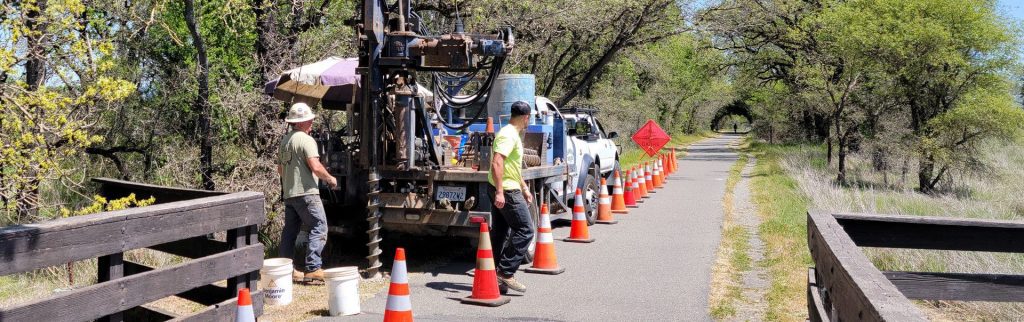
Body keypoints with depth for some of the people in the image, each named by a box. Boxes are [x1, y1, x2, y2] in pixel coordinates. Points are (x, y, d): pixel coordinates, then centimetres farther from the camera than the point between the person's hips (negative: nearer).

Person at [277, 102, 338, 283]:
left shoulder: (284, 141, 16)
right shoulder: (306, 140, -12)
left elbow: (280, 170, 24)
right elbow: (316, 167, -20)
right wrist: (330, 179, -6)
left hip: (288, 193, 9)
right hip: (306, 192, -9)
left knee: (290, 230, 14)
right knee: (319, 228, -6)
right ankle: (312, 269, -10)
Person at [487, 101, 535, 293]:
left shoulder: (513, 134, 19)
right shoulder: (508, 135, -15)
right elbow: (497, 163, -25)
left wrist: (524, 188, 30)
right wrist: (499, 192, -30)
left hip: (502, 191, 10)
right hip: (507, 191, -10)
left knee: (500, 233, 12)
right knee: (525, 230, -8)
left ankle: (494, 275, 16)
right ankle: (506, 272, -8)